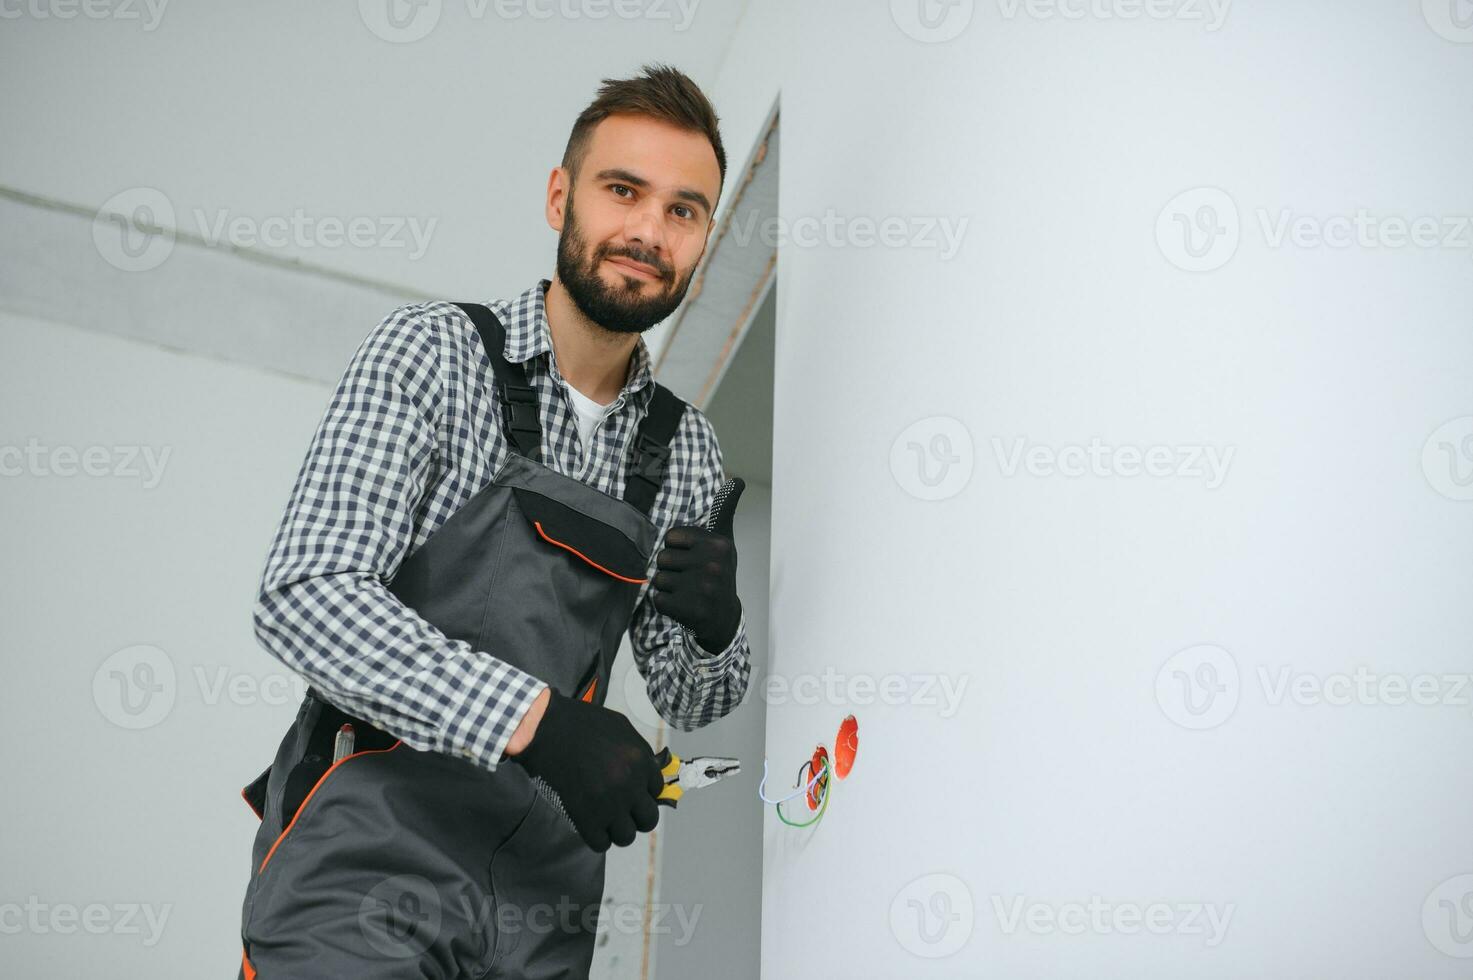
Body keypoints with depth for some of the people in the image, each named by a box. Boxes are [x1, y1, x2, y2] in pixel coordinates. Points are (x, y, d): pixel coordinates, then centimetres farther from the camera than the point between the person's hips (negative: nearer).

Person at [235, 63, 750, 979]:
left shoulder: (689, 449, 10)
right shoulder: (433, 352, -4)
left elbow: (690, 703, 17)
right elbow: (306, 599, -16)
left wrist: (716, 629, -8)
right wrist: (538, 719, -26)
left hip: (545, 885, 5)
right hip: (371, 866, -4)